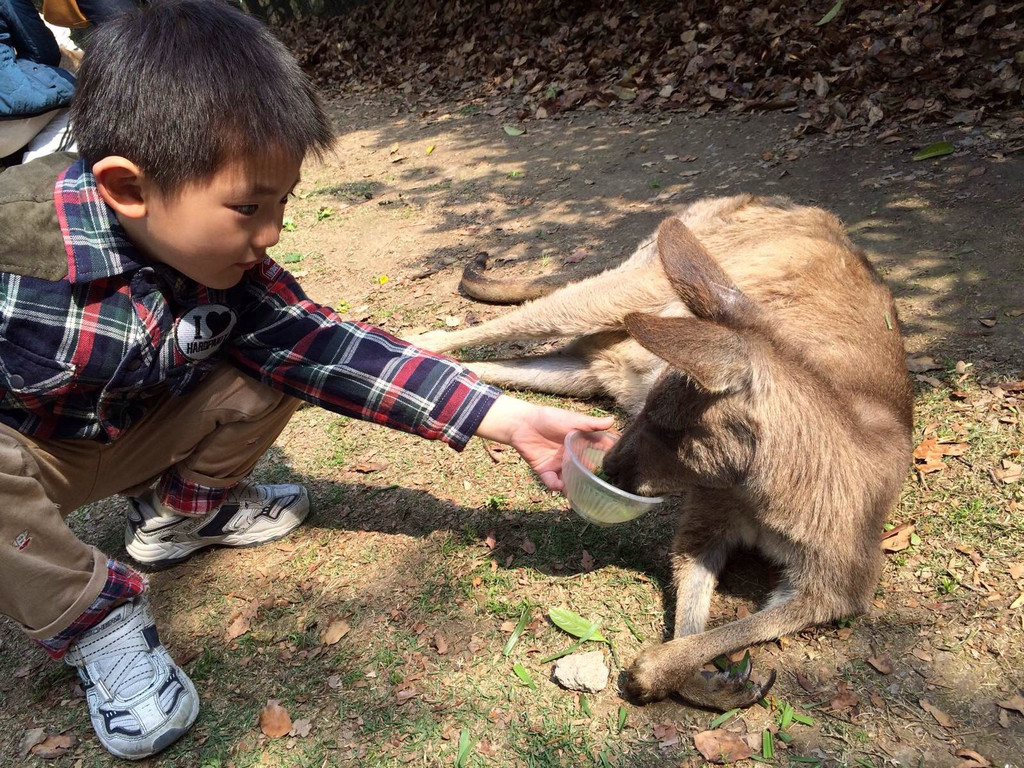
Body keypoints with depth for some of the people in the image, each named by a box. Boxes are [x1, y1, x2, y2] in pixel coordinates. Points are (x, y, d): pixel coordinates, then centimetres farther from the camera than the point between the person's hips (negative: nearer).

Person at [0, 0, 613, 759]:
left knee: (272, 369, -12)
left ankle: (181, 511, 13)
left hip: (117, 438, 4)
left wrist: (510, 419, -26)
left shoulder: (230, 272, -20)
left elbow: (336, 351, -21)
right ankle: (95, 618, -8)